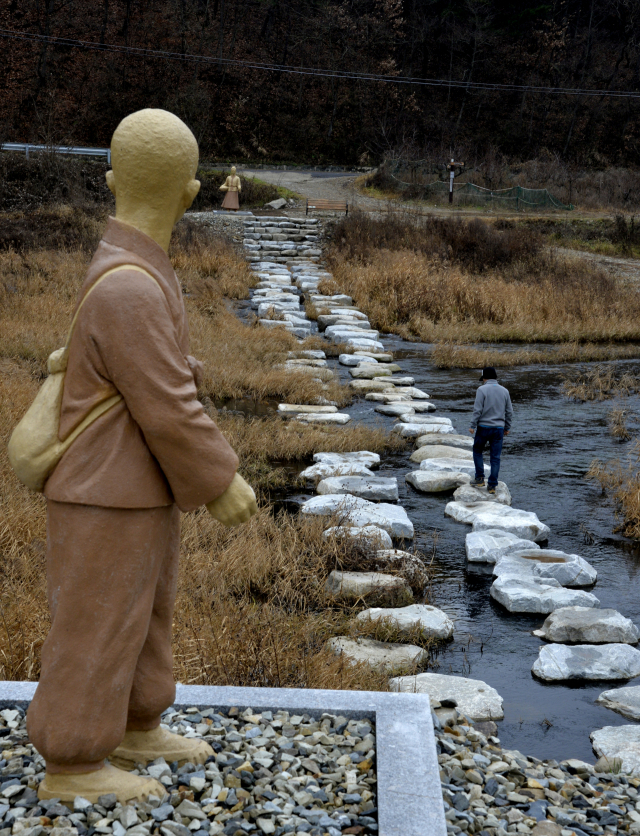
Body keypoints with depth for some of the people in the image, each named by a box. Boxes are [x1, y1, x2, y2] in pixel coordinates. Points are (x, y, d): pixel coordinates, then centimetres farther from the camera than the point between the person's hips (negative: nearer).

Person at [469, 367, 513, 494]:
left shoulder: (482, 389, -8)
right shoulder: (504, 391, 6)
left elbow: (477, 410, -13)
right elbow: (509, 412, 8)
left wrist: (473, 426, -7)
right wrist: (507, 428, 18)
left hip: (483, 427, -3)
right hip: (499, 428, 3)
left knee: (477, 451, 17)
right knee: (495, 457, 5)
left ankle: (480, 478, 10)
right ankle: (492, 485, 4)